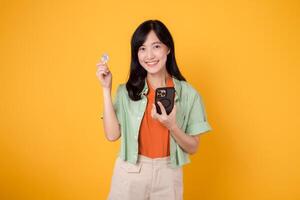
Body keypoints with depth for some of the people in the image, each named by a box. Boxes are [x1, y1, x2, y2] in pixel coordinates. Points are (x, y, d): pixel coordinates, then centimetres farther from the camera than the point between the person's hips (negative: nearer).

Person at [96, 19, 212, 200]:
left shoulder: (188, 94, -6)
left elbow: (192, 148, -4)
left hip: (168, 175, 0)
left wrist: (171, 126, -22)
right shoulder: (127, 91, -4)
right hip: (129, 174, 0)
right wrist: (106, 89, -12)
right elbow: (112, 134, -12)